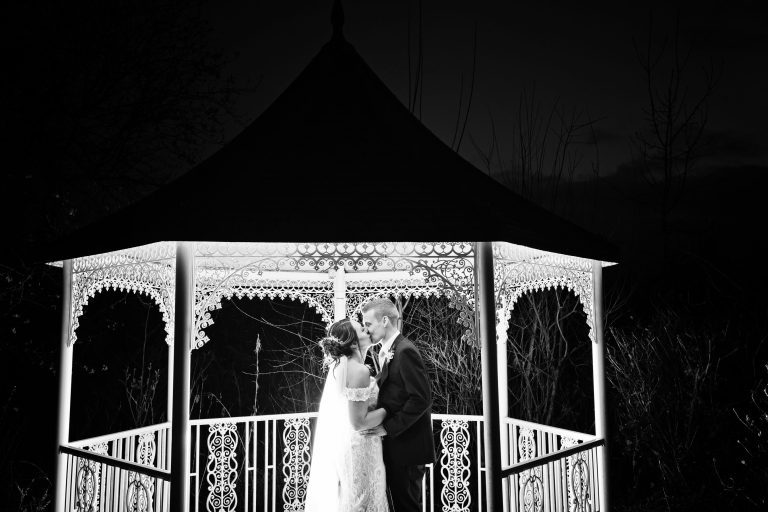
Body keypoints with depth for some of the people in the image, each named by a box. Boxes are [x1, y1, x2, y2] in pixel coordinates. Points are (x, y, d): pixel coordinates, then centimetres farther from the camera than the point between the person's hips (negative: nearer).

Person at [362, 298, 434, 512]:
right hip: (395, 446, 9)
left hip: (407, 446, -9)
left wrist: (388, 427, -20)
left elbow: (421, 398, -21)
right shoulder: (387, 352, 15)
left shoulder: (405, 351, -16)